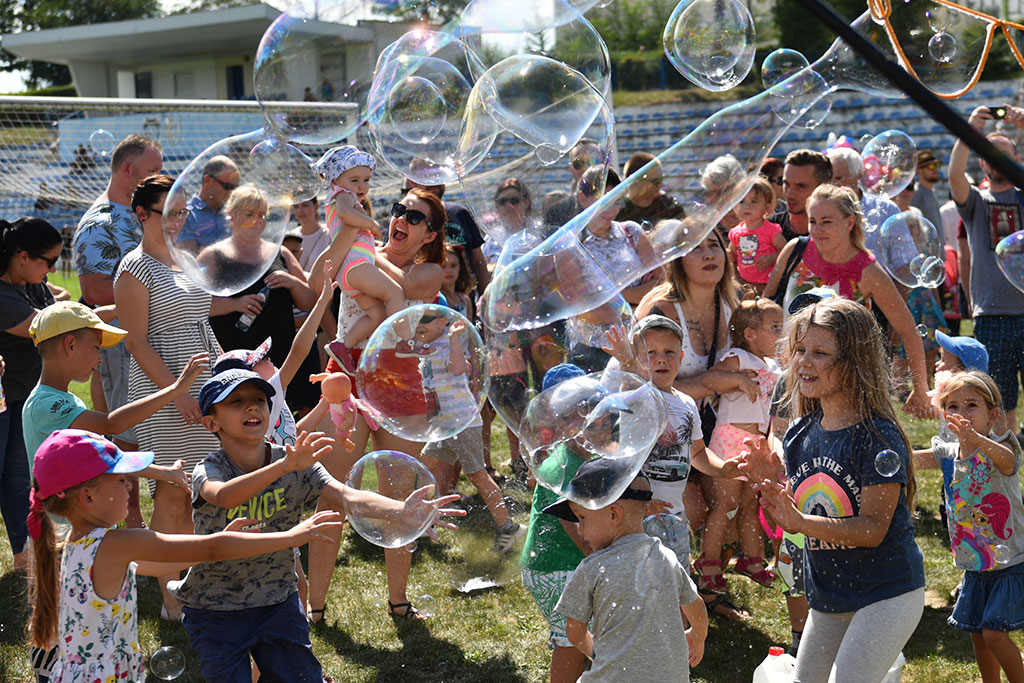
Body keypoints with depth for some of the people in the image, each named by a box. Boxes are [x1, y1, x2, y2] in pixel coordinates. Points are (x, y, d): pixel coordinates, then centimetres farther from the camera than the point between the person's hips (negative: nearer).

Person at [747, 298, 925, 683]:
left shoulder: (878, 436, -19)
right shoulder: (800, 434, 1)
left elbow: (873, 528, -22)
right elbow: (797, 513, 7)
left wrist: (800, 522, -32)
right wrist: (769, 481, -12)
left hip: (886, 595, -7)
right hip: (827, 594, 7)